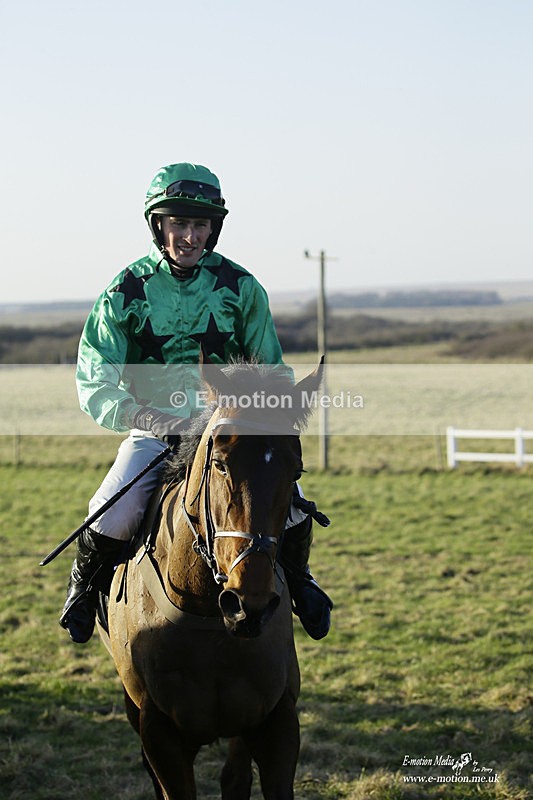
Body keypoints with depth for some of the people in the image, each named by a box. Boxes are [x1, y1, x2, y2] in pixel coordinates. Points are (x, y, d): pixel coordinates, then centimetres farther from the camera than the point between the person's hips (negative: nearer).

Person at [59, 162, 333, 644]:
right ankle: (85, 588, 11)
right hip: (152, 433, -1)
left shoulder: (241, 288, 1)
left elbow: (271, 369, 12)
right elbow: (94, 384, -7)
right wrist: (151, 418, -23)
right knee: (109, 522, -24)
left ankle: (297, 579, 16)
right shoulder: (125, 293, -3)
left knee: (291, 509, -18)